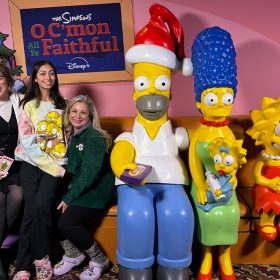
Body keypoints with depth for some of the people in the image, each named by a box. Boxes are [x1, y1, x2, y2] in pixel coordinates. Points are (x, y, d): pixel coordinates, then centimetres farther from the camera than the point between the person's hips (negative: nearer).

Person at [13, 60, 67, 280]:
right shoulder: (29, 106, 3)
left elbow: (68, 132, 13)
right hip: (31, 165, -1)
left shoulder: (61, 104, 12)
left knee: (41, 205, -20)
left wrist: (58, 166, 0)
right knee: (30, 210, -10)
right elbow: (28, 143, -6)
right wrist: (52, 166, -13)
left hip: (56, 165, 1)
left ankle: (40, 257, -3)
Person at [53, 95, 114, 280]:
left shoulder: (95, 137, -12)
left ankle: (99, 261, 1)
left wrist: (69, 198, -18)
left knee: (66, 223, -23)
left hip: (97, 190, -7)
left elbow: (90, 173, -19)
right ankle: (72, 255, 8)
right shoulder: (71, 136, 11)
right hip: (77, 188, 7)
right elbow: (70, 168, 12)